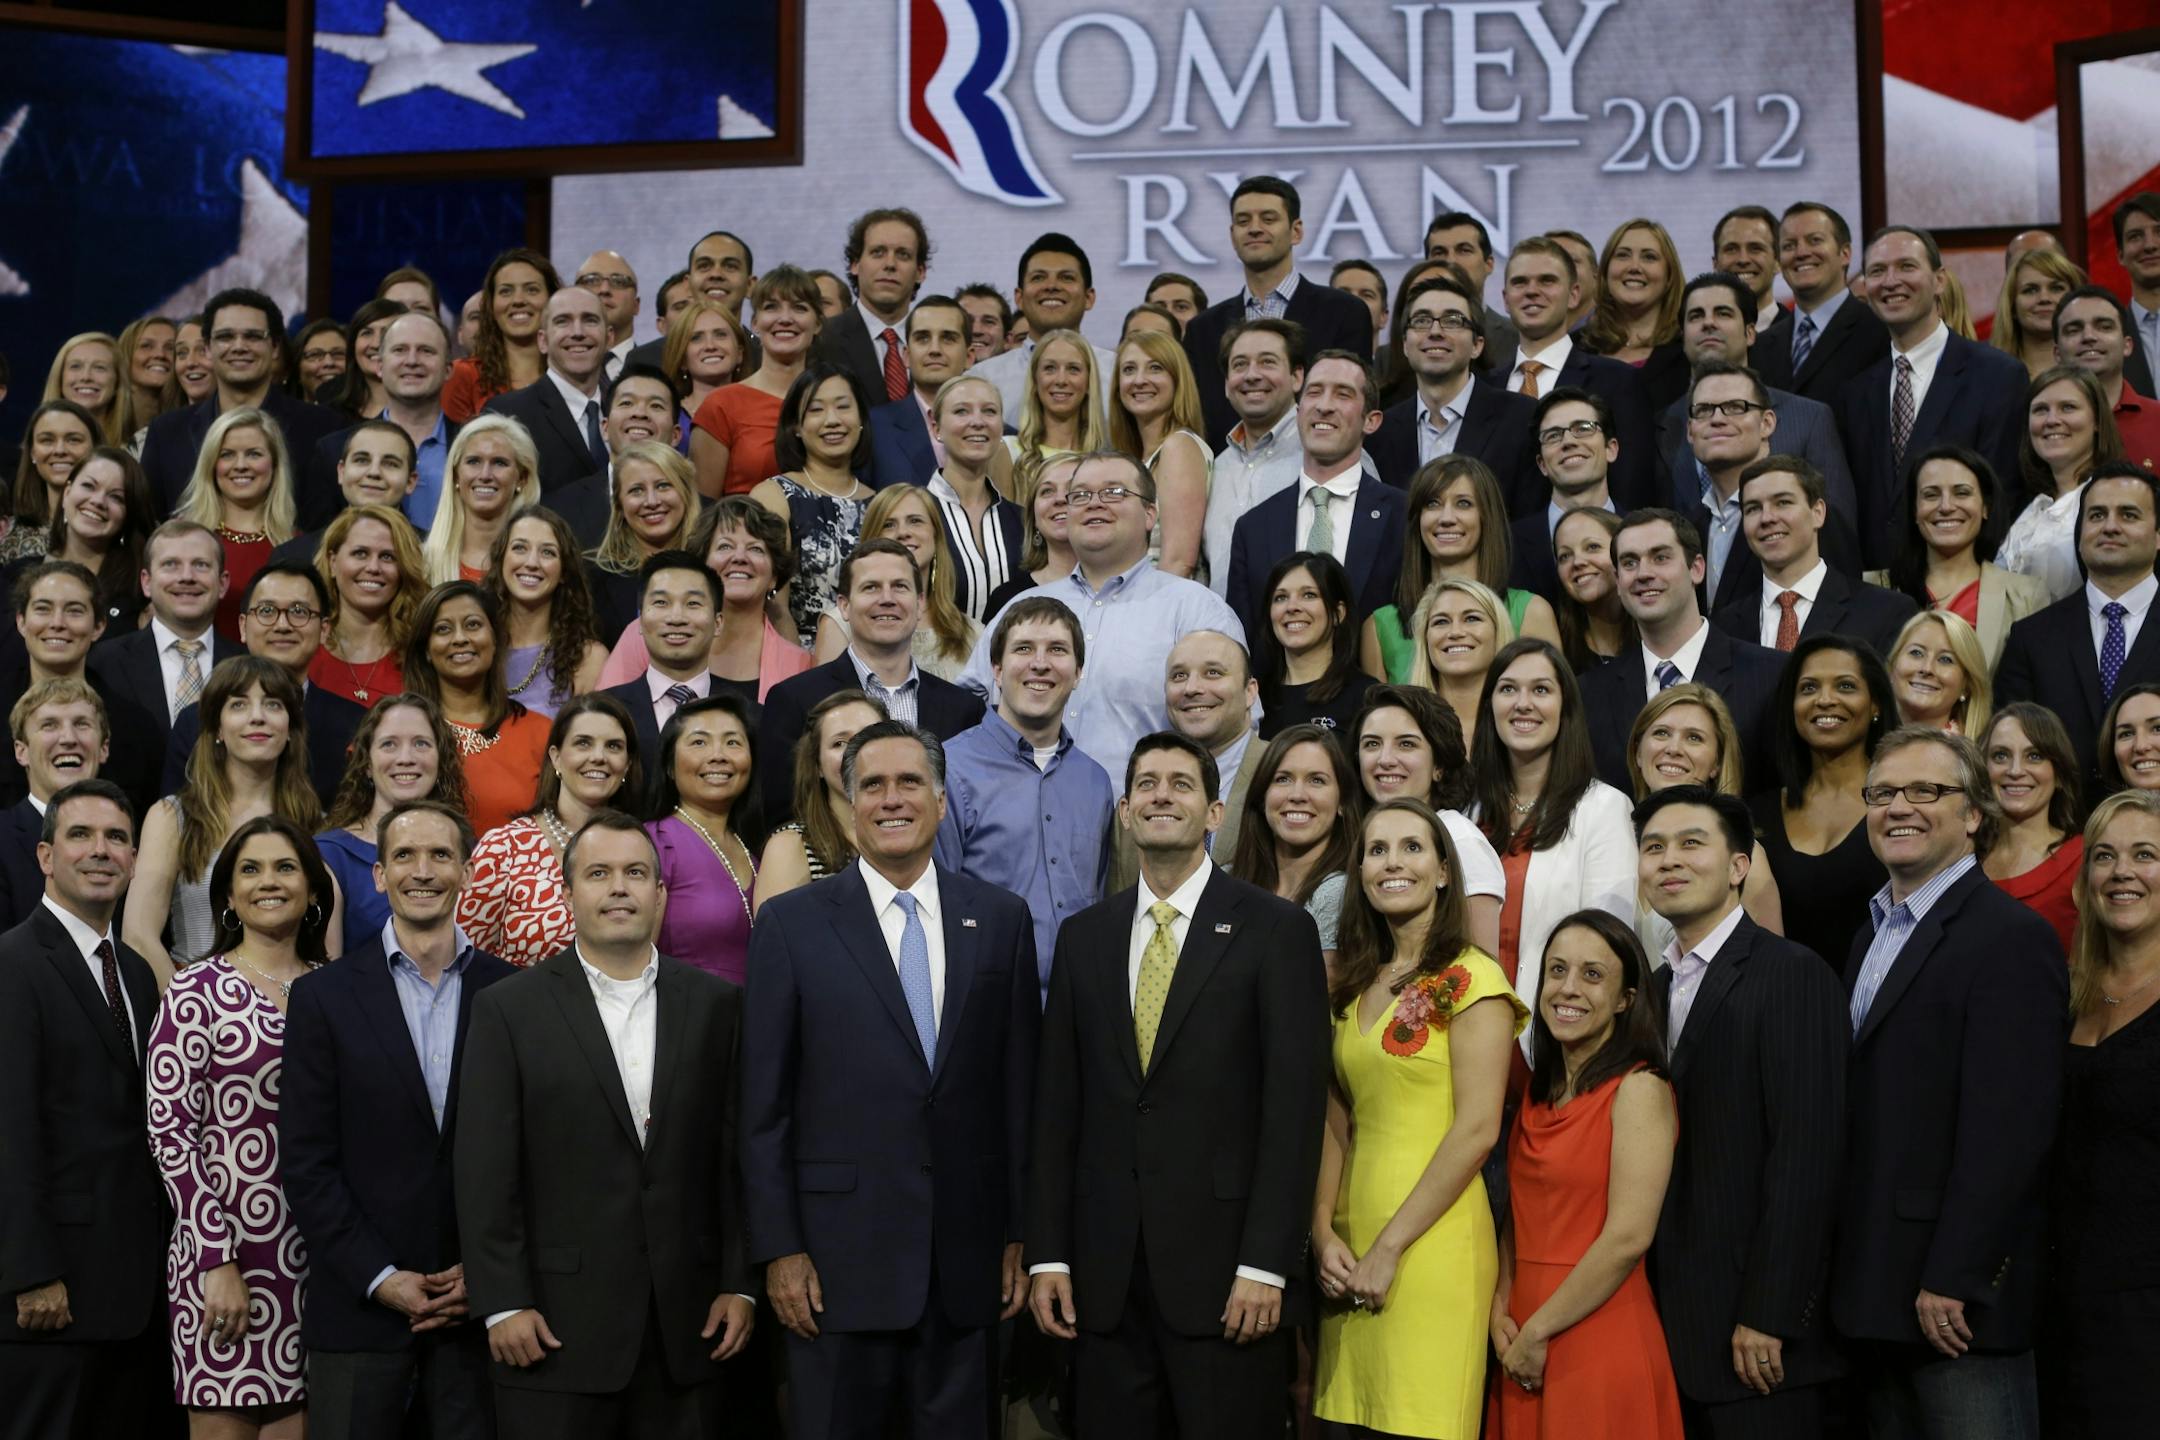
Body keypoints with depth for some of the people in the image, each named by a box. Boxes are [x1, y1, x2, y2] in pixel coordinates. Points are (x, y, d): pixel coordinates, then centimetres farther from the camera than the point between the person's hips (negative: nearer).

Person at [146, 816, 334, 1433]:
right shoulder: (196, 990, -4)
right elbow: (171, 1133, -8)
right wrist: (219, 1261, -14)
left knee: (301, 1421, 7)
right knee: (226, 1422, 1)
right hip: (224, 1247, -4)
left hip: (317, 1255, 4)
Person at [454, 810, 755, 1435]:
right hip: (557, 1324, -2)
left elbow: (736, 1156, 6)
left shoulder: (715, 1003, 7)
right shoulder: (508, 1009, 1)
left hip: (687, 1321, 2)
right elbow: (485, 1173, -3)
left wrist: (740, 1285, 2)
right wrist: (503, 1305, -8)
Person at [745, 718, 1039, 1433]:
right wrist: (779, 1250, -4)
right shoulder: (792, 924, 0)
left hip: (968, 1257, 2)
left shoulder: (1001, 918, 6)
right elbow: (764, 1104, -1)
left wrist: (1021, 1235, 6)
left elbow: (1020, 1088, 7)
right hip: (840, 1254, -2)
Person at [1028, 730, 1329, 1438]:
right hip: (1103, 1272, 4)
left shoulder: (1276, 929, -1)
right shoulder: (1083, 936, 11)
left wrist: (1265, 1266, -12)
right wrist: (1047, 1254, 4)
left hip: (1223, 1267, -3)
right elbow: (1056, 1105, 10)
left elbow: (1295, 1105, -7)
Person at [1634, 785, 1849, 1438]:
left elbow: (1806, 1156, -15)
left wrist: (1768, 1316, -18)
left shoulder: (1792, 975, -9)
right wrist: (1648, 1306, 4)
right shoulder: (1653, 989, 14)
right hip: (1669, 1322, 6)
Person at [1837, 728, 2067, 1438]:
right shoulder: (1874, 933, 16)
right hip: (1876, 1295, 8)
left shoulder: (2011, 938, -11)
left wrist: (1952, 1280, -21)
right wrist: (1852, 1279, 11)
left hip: (1959, 1298, -8)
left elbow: (2007, 1129, -19)